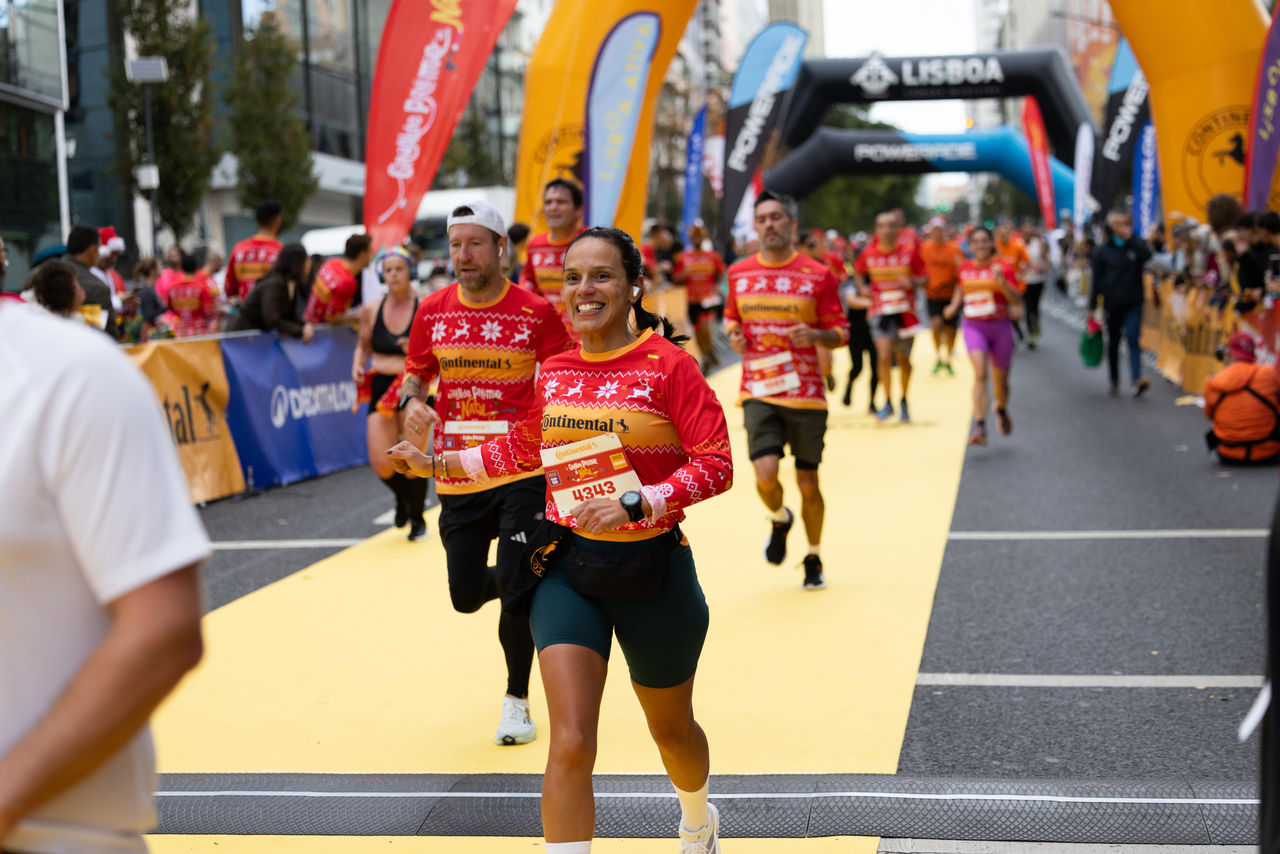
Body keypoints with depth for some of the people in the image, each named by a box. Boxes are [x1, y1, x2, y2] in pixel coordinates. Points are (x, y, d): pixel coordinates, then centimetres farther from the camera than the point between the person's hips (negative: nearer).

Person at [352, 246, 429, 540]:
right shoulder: (371, 311, 3)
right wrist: (358, 365, -2)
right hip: (381, 389, 3)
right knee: (381, 464, -6)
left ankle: (417, 518, 20)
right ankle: (403, 497, 30)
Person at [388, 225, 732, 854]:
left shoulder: (669, 365, -12)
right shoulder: (551, 372, 2)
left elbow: (715, 465, -15)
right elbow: (523, 448, 20)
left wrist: (634, 504, -26)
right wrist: (437, 464, 17)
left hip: (650, 567, -2)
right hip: (566, 566, 2)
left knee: (672, 730, 20)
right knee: (570, 744, -12)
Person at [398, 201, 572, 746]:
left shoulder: (536, 313, -7)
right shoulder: (432, 312, 2)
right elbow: (415, 373, 14)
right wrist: (411, 401, -8)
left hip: (522, 471, -3)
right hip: (456, 473, 3)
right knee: (466, 596, 8)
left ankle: (516, 700, 11)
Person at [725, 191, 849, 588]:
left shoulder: (818, 275, -1)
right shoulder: (739, 273, 7)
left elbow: (841, 332, 3)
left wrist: (815, 335, -19)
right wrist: (733, 335, 0)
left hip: (806, 394, -1)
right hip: (758, 393, 1)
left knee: (808, 484, 5)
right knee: (766, 474, -17)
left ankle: (814, 561, 28)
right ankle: (780, 520, 19)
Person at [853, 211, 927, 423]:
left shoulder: (909, 252, -5)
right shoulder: (868, 254, -1)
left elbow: (924, 276, 3)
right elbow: (859, 272, 19)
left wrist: (913, 283, -18)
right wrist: (863, 287, 1)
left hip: (905, 312, 0)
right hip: (880, 311, 0)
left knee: (904, 359, 10)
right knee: (884, 356, -16)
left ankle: (904, 401, 31)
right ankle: (888, 403, -1)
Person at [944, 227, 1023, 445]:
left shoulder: (1001, 267, -6)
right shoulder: (964, 268, 4)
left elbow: (1017, 300, -15)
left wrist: (1002, 282, -30)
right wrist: (954, 306, 9)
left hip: (1000, 327, -1)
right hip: (974, 327, 1)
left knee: (1001, 380, 12)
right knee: (980, 373, -21)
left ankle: (1001, 410, 46)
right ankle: (980, 427, -27)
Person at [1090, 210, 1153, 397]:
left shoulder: (1135, 244, 2)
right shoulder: (1103, 250, 1)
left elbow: (1147, 255, -21)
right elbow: (1096, 280, 1)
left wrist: (1130, 238, -19)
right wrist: (1094, 307, -1)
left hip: (1133, 303, -1)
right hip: (1112, 303, 1)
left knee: (1132, 339, -15)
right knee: (1113, 342, 11)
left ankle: (1137, 379, -24)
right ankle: (1114, 381, 24)